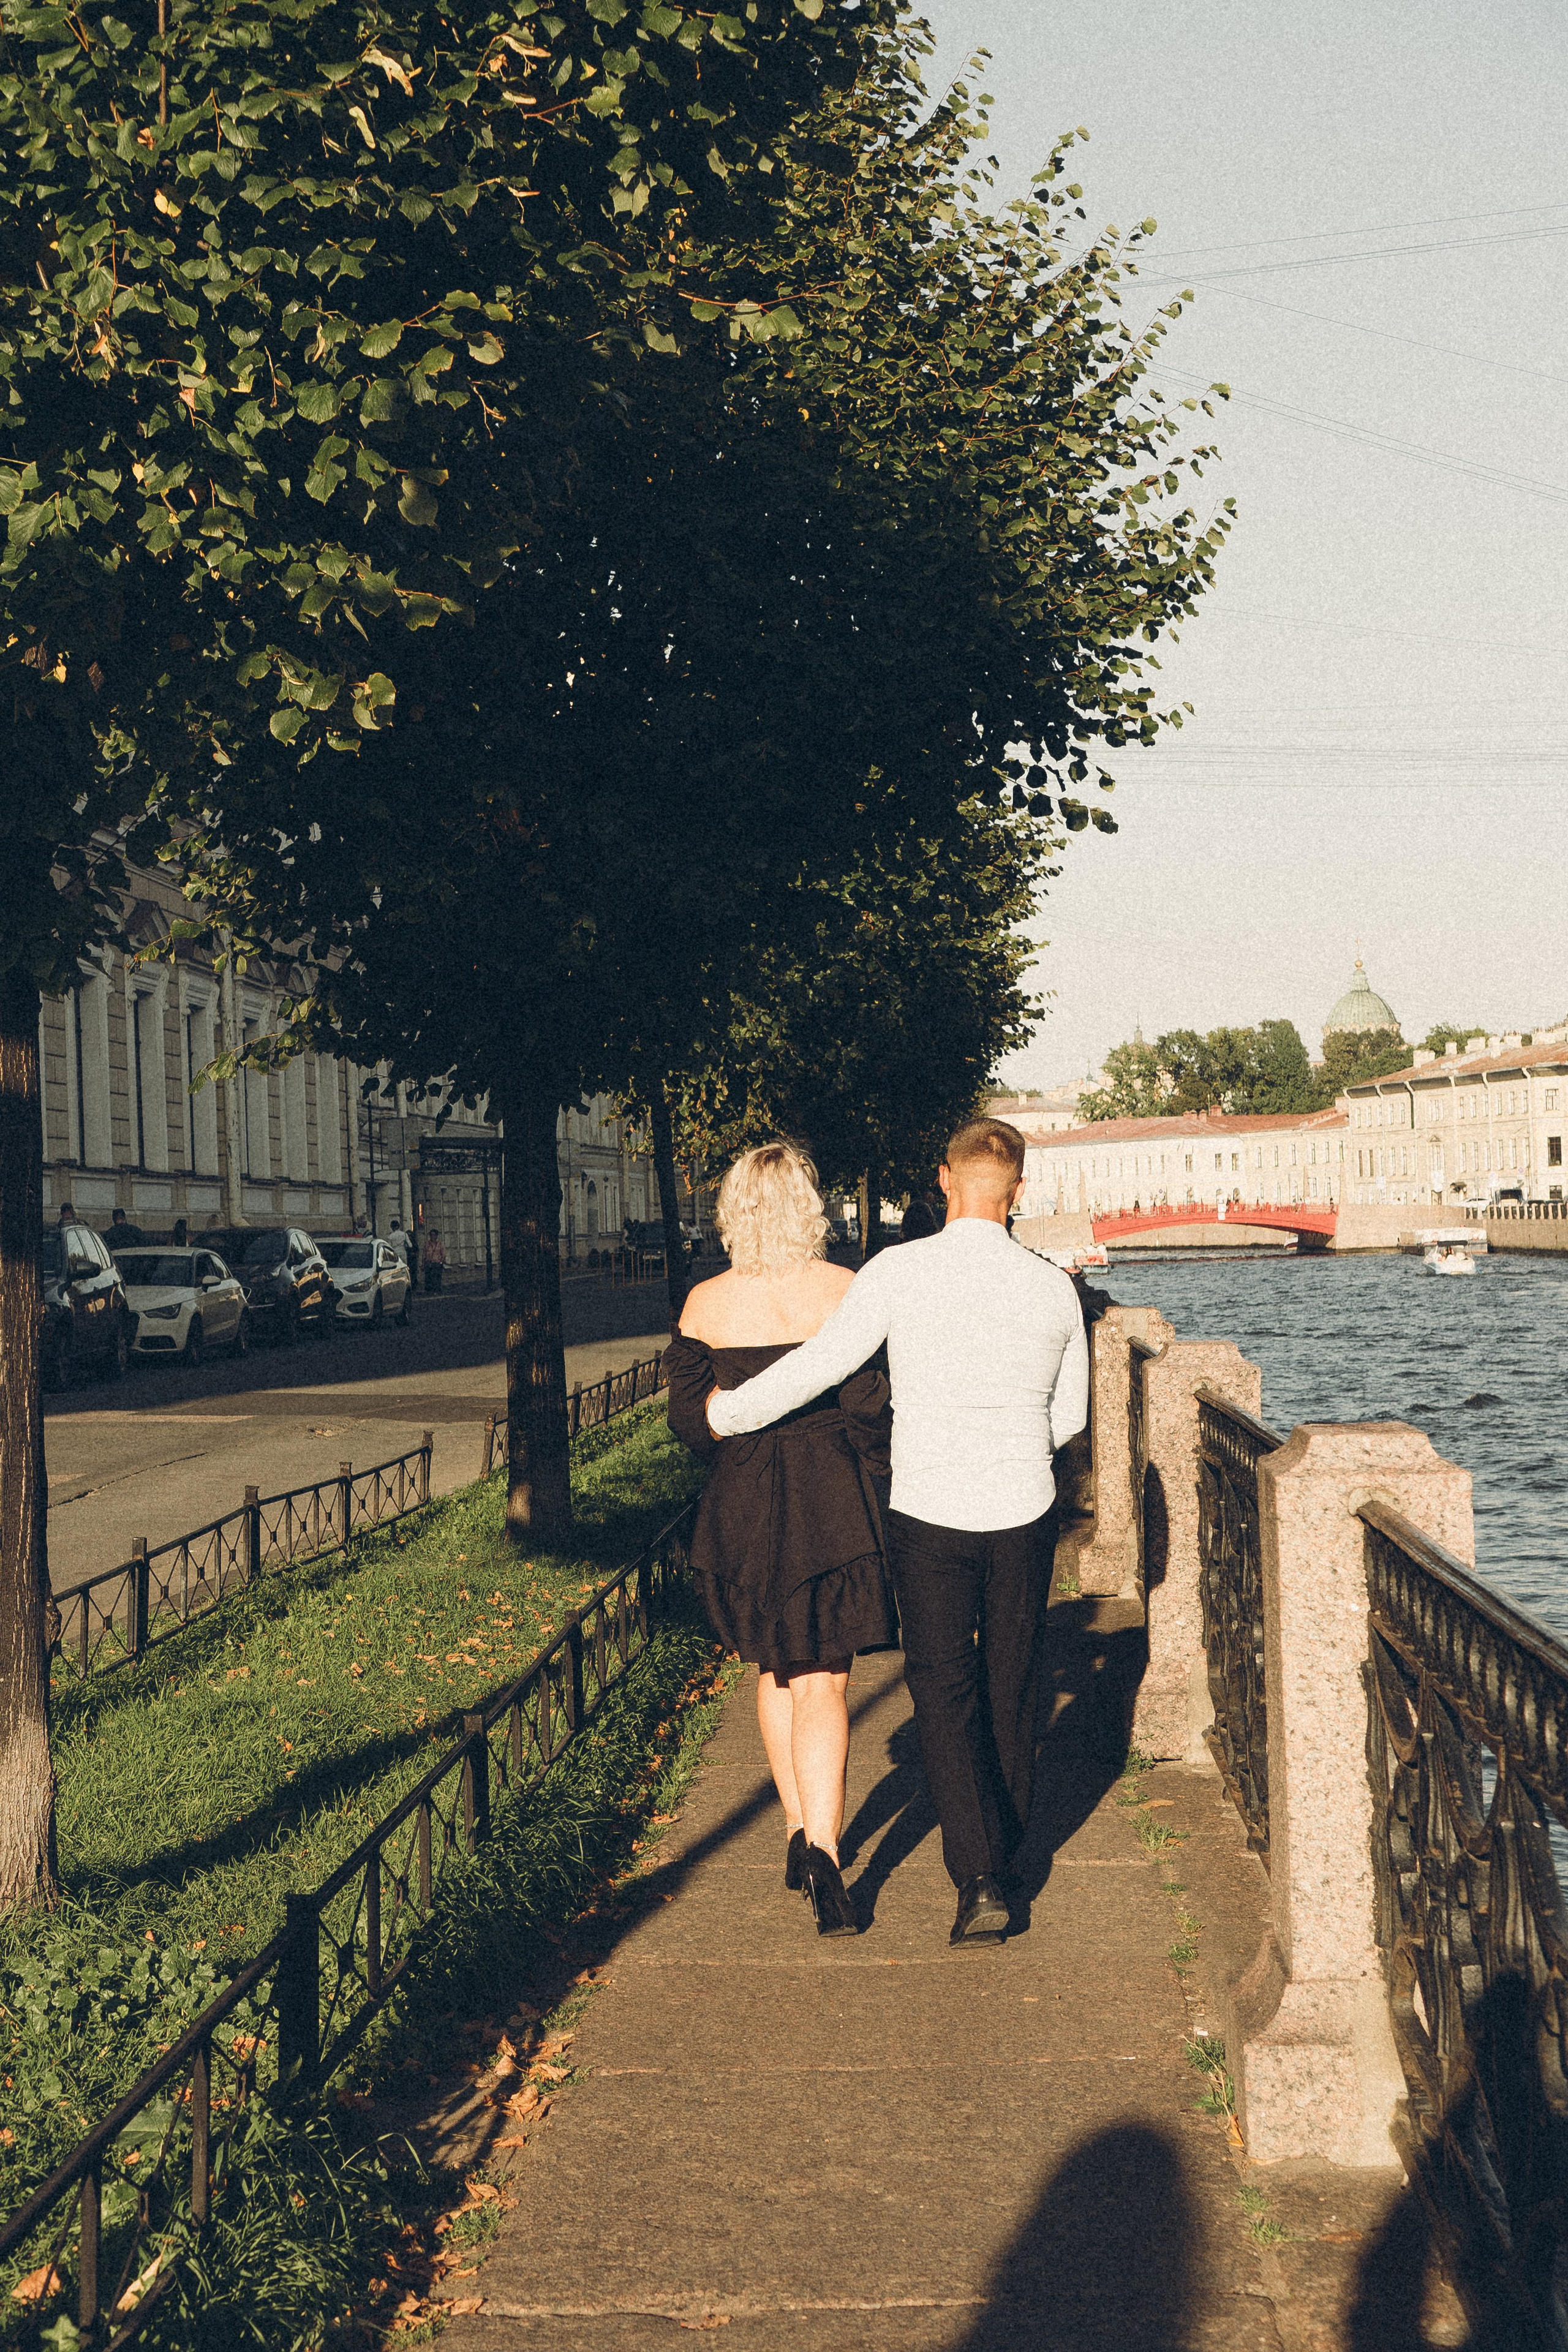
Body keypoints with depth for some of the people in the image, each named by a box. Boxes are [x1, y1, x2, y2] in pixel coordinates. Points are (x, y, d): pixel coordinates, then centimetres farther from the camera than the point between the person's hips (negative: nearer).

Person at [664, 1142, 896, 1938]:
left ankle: (798, 1835, 26)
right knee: (822, 1683, 2)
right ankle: (821, 1850, -14)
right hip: (833, 1502, -2)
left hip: (742, 1507, 2)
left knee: (775, 1672, 21)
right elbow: (874, 1403, -9)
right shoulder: (847, 1294, -9)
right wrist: (874, 1483, 6)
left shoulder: (706, 1305, -3)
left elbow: (687, 1414, 4)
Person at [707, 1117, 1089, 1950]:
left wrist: (728, 1412, 6)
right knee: (1011, 1685, 18)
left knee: (945, 1694, 4)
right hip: (1025, 1512, 3)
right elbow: (1070, 1415, 10)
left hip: (929, 1514, -2)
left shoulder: (899, 1272, -11)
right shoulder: (1052, 1287, -1)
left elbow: (818, 1365, -9)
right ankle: (1005, 1842, 33)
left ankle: (979, 1876, -6)